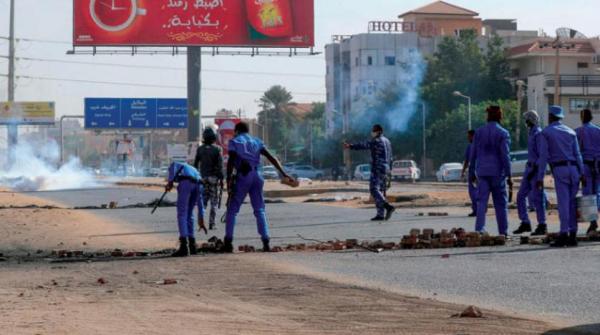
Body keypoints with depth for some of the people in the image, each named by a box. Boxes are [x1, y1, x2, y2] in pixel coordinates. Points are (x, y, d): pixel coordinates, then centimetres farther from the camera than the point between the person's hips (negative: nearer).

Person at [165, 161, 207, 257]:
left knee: (182, 214, -2)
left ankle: (184, 247, -11)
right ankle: (192, 246, 22)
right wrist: (201, 219, 41)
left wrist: (170, 182, -8)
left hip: (185, 182, -5)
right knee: (189, 214, 20)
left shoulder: (175, 167, 33)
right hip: (198, 183, 5)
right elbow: (199, 200, 39)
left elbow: (174, 165, 2)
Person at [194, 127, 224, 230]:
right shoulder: (217, 149, -7)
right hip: (214, 178, -3)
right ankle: (211, 223, 0)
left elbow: (196, 164, 6)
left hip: (203, 177, 3)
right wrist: (221, 178, -6)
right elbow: (220, 165, -10)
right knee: (214, 201, 4)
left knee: (203, 200, 10)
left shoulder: (200, 149, 2)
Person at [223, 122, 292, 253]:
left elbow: (231, 161, -7)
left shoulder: (234, 141, 8)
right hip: (256, 176, 4)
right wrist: (283, 173, 5)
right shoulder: (256, 141, 20)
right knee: (260, 210, 9)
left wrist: (228, 180, -12)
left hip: (242, 176, -4)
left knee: (232, 209, 3)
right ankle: (266, 242, -1)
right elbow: (271, 158, 10)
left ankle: (228, 242, -5)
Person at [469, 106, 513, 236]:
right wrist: (509, 176, -9)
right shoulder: (503, 134, -6)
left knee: (482, 201, 0)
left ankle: (479, 229, -15)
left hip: (482, 172, 2)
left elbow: (473, 154, 7)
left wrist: (472, 173, 16)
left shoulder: (479, 132, 5)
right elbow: (505, 156, -12)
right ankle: (503, 232, 12)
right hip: (497, 172, -2)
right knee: (500, 203, 8)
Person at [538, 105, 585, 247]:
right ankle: (572, 236, 5)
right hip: (574, 168, 4)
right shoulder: (571, 132, 15)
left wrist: (540, 177, -4)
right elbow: (577, 154, 9)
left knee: (563, 203, -8)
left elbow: (543, 156, -4)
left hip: (559, 169, -4)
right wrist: (582, 173, 7)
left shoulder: (546, 132, 2)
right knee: (572, 203, 6)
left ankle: (564, 234, -12)